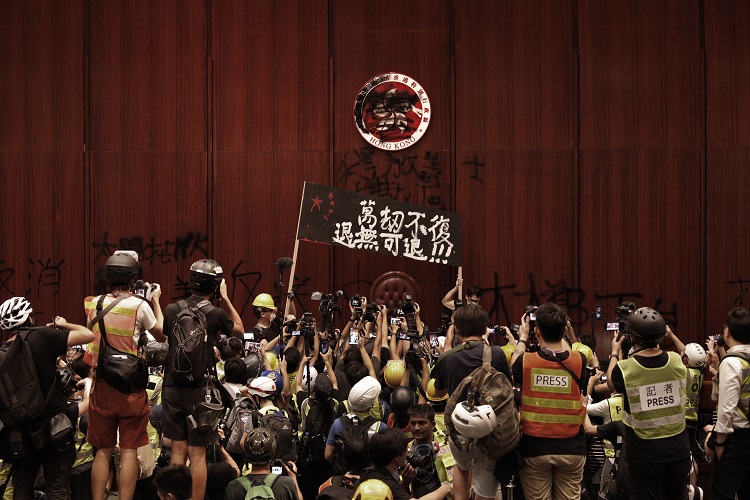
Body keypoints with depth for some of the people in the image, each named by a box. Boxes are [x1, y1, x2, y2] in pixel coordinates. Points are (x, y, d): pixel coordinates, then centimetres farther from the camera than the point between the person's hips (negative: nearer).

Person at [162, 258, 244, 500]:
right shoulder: (215, 314, -11)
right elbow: (239, 330, 10)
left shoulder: (172, 310, 0)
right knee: (197, 453, 1)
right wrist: (225, 298, 12)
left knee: (178, 449, 10)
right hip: (199, 389, -4)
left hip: (172, 388, 4)